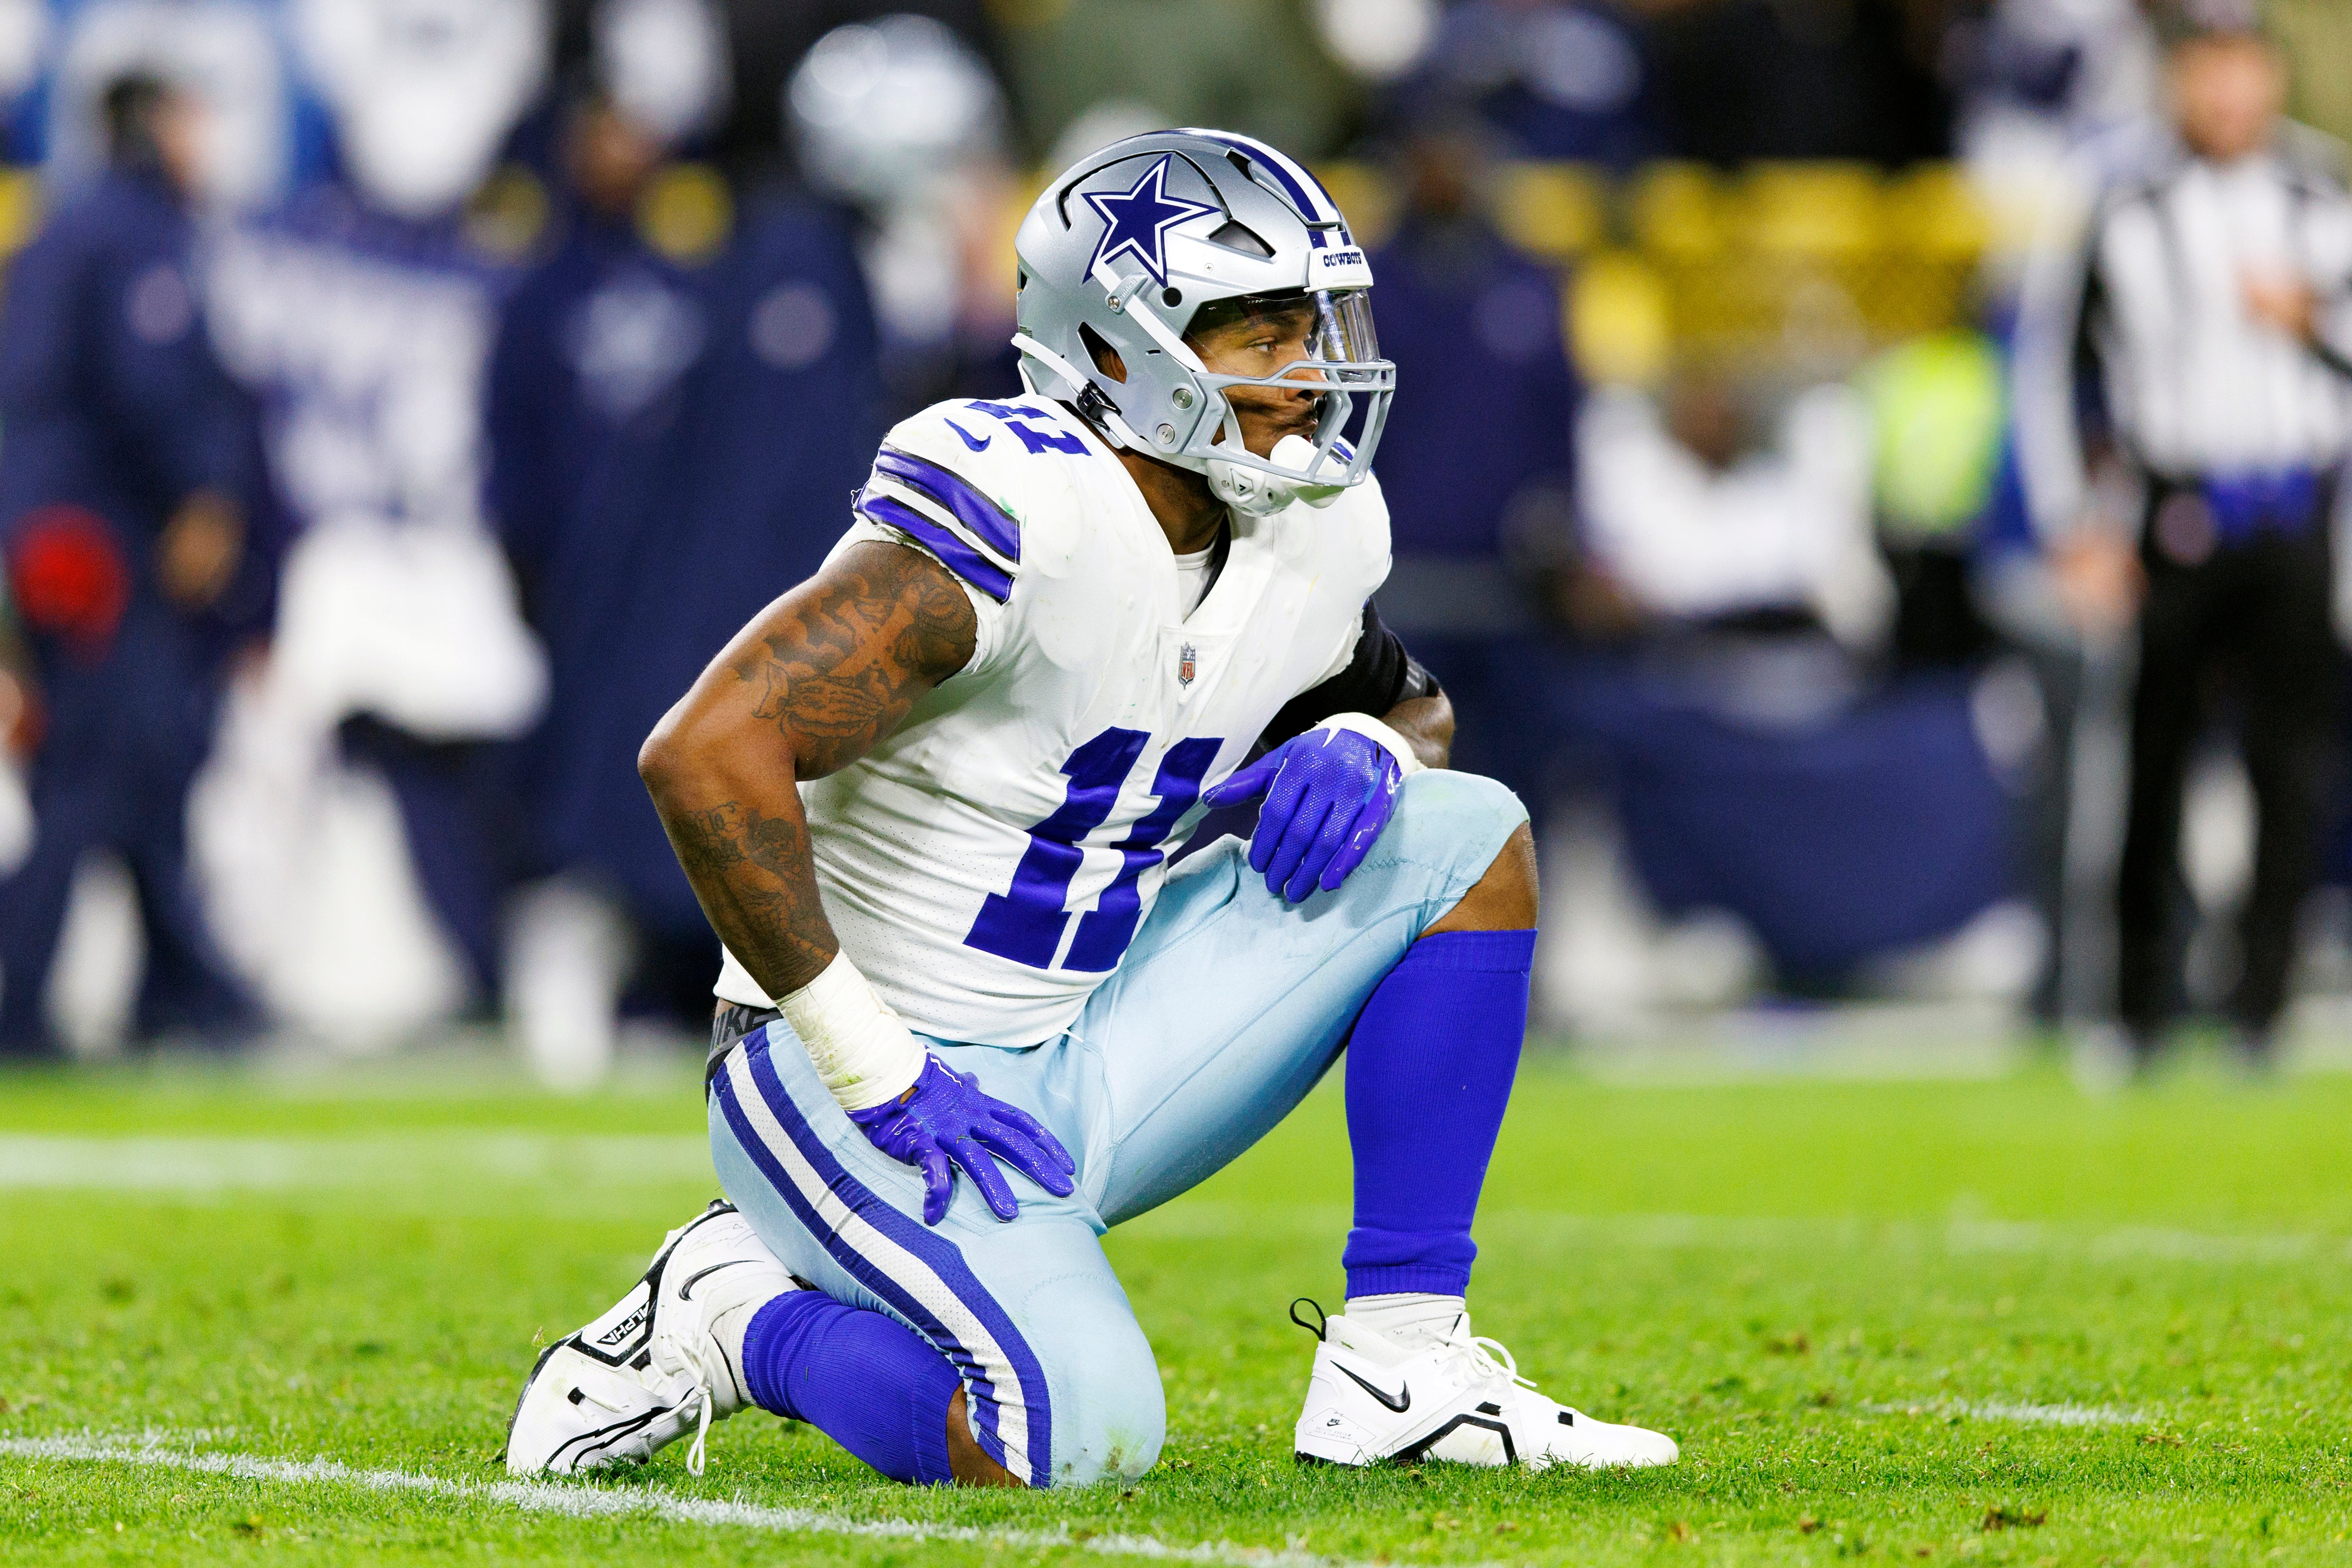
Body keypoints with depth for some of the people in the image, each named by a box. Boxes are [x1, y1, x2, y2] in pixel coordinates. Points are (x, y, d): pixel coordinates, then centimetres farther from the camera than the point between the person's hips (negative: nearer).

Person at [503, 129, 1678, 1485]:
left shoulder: (1310, 536, 2)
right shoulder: (1014, 525, -23)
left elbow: (1409, 700, 25)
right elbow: (706, 755, -31)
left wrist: (1366, 746, -2)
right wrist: (872, 1070, -25)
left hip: (1083, 1061, 8)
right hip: (871, 1093, -8)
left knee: (1467, 840, -2)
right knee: (1079, 1438, -30)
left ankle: (1401, 1360, -1)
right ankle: (734, 1320, -1)